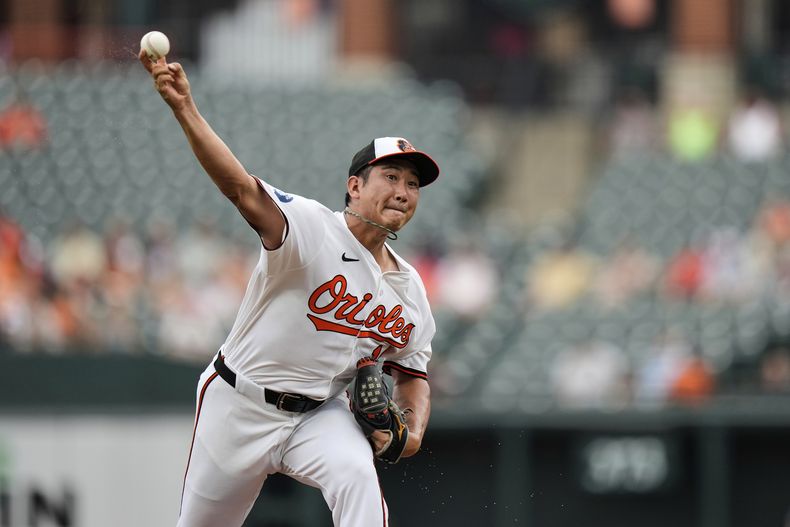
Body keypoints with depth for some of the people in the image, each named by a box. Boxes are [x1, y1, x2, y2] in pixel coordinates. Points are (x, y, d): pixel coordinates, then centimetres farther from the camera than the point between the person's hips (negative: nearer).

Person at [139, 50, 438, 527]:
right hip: (241, 404, -3)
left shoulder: (410, 289, 2)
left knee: (357, 477, -29)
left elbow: (412, 375, 15)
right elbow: (242, 188, -33)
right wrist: (184, 108, -49)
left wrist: (413, 430, -9)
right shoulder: (313, 228, -17)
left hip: (320, 415, 3)